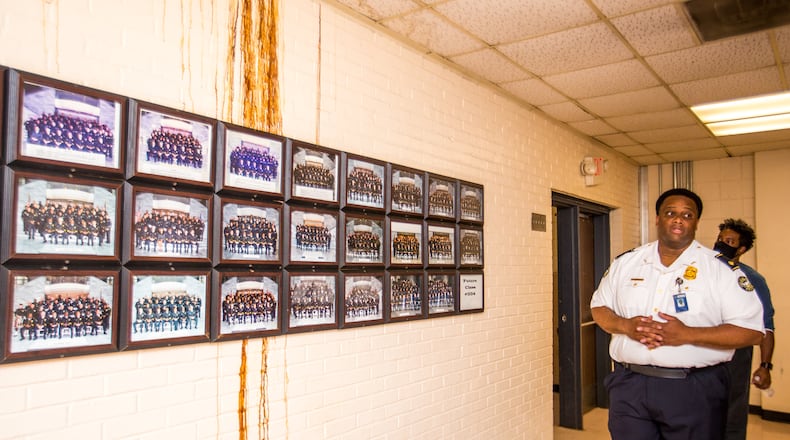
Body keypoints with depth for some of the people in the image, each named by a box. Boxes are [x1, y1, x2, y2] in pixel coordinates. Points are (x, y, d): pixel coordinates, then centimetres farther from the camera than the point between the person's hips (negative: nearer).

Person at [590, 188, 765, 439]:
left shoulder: (721, 268, -4)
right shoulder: (625, 263, 6)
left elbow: (752, 330, -8)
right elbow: (599, 307, 12)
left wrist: (687, 334, -20)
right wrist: (625, 325, -10)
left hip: (695, 390, -2)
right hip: (629, 385, 3)